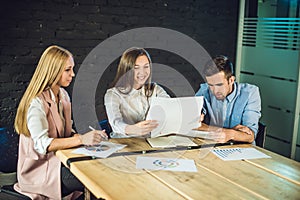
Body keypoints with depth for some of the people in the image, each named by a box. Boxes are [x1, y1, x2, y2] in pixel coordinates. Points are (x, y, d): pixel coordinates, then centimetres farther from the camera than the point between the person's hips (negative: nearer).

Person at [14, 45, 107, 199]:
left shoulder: (63, 95, 10)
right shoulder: (37, 103, -18)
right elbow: (41, 144, -26)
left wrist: (85, 136, -7)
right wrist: (80, 139, -34)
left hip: (60, 158, 8)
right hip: (40, 168, -8)